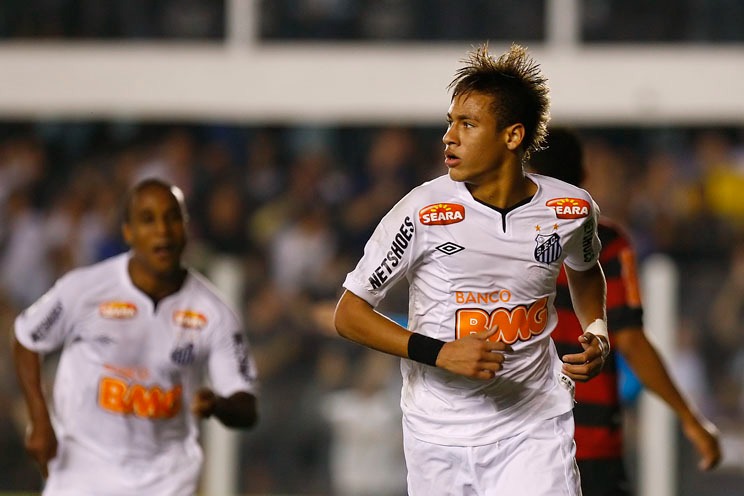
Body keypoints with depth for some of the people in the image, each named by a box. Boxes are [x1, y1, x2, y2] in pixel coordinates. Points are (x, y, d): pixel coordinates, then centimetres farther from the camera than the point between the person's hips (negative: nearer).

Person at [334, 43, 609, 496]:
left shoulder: (571, 209, -2)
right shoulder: (424, 212, -12)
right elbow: (349, 313, -7)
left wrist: (597, 334, 5)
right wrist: (441, 353, -18)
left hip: (535, 426, 1)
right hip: (442, 436, -1)